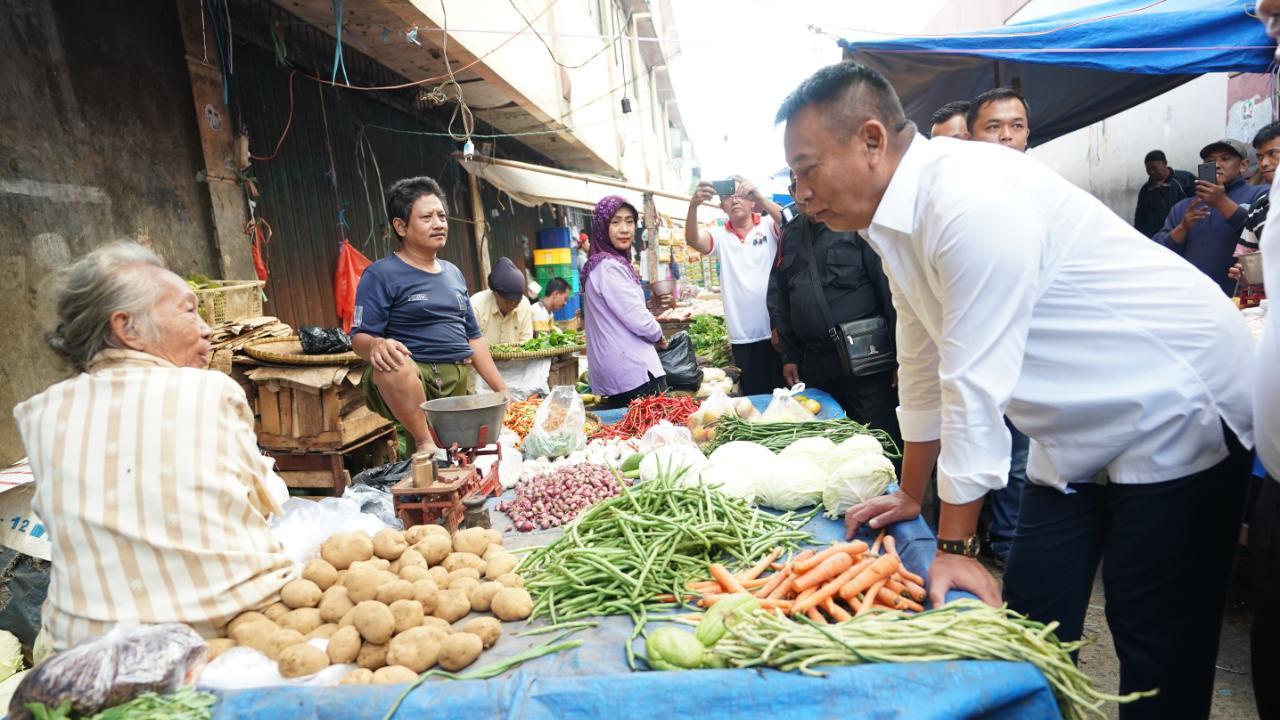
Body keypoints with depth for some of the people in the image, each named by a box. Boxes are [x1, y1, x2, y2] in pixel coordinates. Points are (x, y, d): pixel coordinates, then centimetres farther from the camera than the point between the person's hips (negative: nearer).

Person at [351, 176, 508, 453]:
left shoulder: (453, 272, 17)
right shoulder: (381, 275, -3)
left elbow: (473, 337, 20)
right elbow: (359, 337, -10)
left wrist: (502, 390, 15)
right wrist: (375, 345, -35)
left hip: (461, 385, 6)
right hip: (411, 380, -6)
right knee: (393, 364, -38)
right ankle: (425, 442, -22)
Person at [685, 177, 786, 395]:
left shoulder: (768, 226, 4)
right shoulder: (721, 236, 8)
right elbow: (693, 240, -11)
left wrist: (759, 196, -32)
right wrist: (693, 205, -30)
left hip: (778, 329, -2)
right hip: (743, 336, 2)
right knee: (754, 397, 9)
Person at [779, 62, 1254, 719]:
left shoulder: (969, 198, -28)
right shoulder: (894, 219, 1)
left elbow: (977, 384, -27)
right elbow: (923, 367, 8)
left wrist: (955, 545, -19)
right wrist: (911, 496, 13)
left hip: (1173, 412, -8)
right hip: (1075, 431, 8)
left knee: (1157, 642, 2)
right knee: (1033, 620, 11)